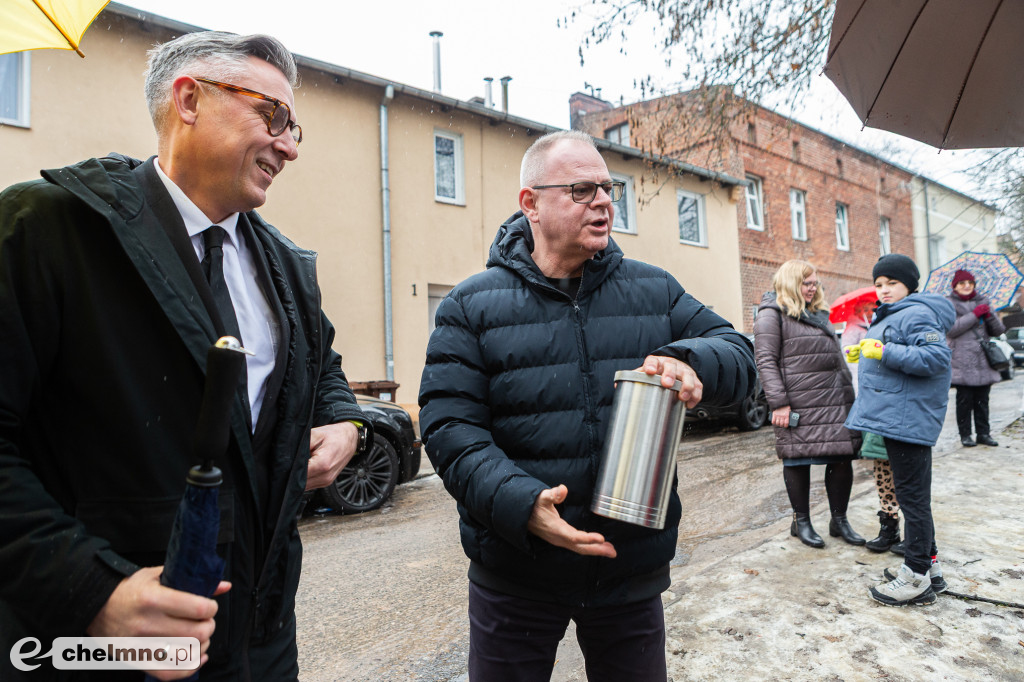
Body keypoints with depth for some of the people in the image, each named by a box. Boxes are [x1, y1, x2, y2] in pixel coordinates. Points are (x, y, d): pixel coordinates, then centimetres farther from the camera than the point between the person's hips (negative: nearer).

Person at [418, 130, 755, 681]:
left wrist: (690, 360, -20)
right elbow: (448, 426, -12)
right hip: (515, 574, -2)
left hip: (633, 570, 3)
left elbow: (739, 353, 3)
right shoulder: (472, 306, -6)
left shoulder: (654, 291, 4)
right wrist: (520, 503, -27)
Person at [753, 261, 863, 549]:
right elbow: (765, 360, -11)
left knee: (842, 458, 7)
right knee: (798, 461, 3)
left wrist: (848, 393, 21)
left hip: (836, 401, 7)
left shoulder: (819, 313, 22)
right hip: (800, 404, -7)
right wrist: (778, 403, -17)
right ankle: (801, 522, 18)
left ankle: (839, 520, 23)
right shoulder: (772, 314, -3)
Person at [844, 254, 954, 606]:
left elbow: (937, 356, -25)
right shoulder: (889, 316, 18)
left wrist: (886, 352, -27)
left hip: (909, 418, -11)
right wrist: (863, 351, 16)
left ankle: (916, 579, 7)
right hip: (896, 417, 11)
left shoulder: (916, 314, -13)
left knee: (912, 495, -3)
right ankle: (928, 565, 30)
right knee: (913, 495, 18)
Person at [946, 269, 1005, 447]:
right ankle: (965, 434, 6)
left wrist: (989, 314, -6)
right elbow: (951, 329, -13)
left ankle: (983, 433, 14)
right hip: (962, 363, -4)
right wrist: (975, 314, -13)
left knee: (982, 400, 7)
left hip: (983, 362, 4)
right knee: (964, 400, -2)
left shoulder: (982, 302, 17)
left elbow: (998, 330, 12)